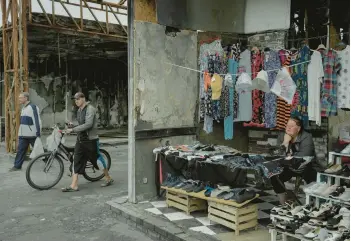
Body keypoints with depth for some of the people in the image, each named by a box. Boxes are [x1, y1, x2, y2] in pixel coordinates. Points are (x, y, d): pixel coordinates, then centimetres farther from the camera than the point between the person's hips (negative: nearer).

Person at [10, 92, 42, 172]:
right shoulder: (23, 108, 15)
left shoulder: (33, 107, -13)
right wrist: (20, 133, 23)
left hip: (32, 135, -8)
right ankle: (17, 166, 11)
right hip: (23, 135, 8)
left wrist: (38, 133, -20)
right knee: (20, 150, 6)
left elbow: (37, 121, -17)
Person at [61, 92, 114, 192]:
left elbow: (88, 124, -25)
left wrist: (73, 130, -25)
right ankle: (74, 185, 1)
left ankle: (108, 179, 23)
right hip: (80, 140, 8)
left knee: (98, 159, 4)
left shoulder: (90, 109, -14)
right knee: (76, 162, 0)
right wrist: (72, 125, 11)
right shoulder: (79, 110, 13)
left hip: (90, 140, -8)